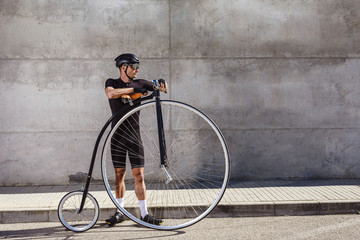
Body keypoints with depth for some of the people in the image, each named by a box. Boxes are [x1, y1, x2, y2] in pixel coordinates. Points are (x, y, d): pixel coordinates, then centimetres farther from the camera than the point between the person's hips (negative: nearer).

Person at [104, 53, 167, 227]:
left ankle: (144, 214, 3)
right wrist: (133, 89, -22)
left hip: (134, 137, 1)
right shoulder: (112, 82, 3)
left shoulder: (140, 83, 9)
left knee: (139, 176, -3)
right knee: (119, 175, 6)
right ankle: (120, 212, 19)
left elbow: (161, 88, 10)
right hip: (118, 137, -1)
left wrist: (162, 84, -13)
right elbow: (111, 94, -20)